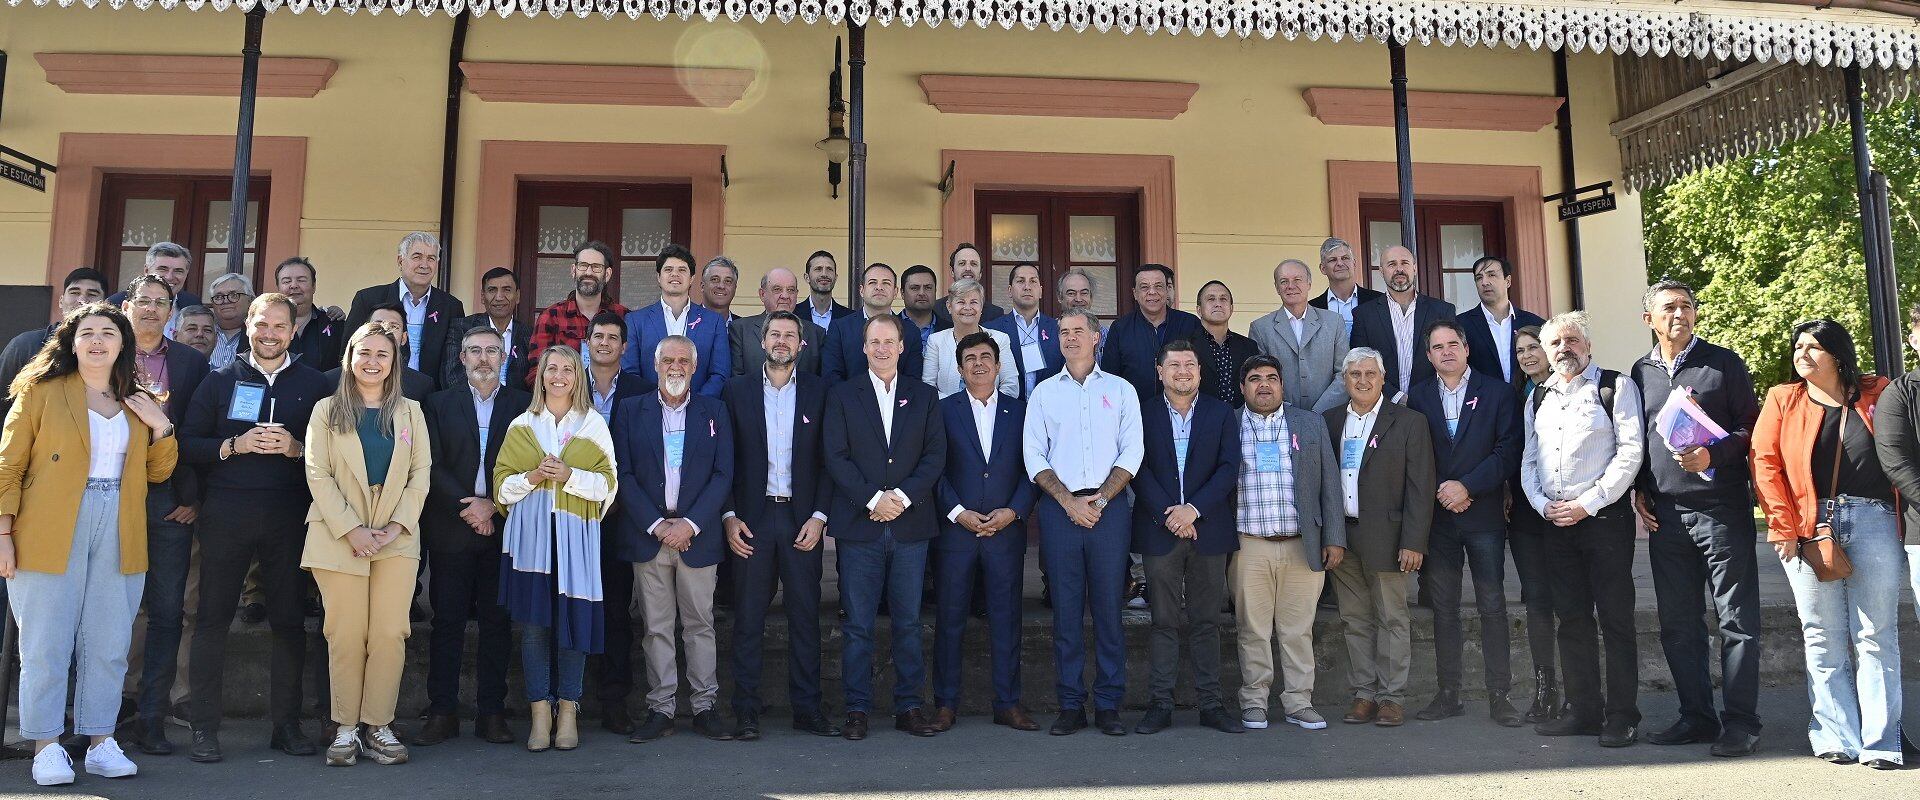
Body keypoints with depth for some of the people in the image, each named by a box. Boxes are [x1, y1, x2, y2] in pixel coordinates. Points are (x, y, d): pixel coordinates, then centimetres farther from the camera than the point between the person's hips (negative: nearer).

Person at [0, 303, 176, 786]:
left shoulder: (138, 403, 14)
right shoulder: (41, 392, 3)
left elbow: (158, 472, 15)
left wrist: (160, 426, -1)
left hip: (119, 535, 3)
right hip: (51, 535, -3)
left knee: (108, 645, 6)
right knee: (46, 643, 0)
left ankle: (100, 743, 14)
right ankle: (46, 748, 9)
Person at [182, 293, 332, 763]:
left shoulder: (315, 385, 9)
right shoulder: (219, 382, 11)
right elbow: (188, 444, 5)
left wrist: (296, 448, -12)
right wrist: (235, 445, -10)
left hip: (289, 516, 0)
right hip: (225, 515, 0)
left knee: (289, 619, 3)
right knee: (213, 617, 1)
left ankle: (286, 724, 12)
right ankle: (206, 727, 9)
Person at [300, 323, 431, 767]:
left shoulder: (410, 412, 12)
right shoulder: (327, 410, 7)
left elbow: (421, 474, 6)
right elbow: (317, 474, -1)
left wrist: (398, 525, -7)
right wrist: (351, 529, -11)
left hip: (397, 539, 1)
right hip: (339, 538, -1)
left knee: (390, 634, -3)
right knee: (346, 635, -1)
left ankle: (378, 725, 5)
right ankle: (346, 727, 8)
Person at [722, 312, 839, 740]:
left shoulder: (819, 391, 6)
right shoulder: (737, 390, 6)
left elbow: (828, 460, 3)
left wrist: (819, 517, -5)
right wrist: (729, 517, -4)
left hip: (802, 520, 0)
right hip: (751, 520, 0)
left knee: (805, 617, 5)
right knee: (747, 618, 3)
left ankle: (807, 708, 14)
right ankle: (745, 712, 11)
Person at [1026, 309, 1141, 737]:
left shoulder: (1121, 390, 10)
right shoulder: (1044, 392, 12)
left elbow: (1132, 452, 3)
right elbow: (1034, 455, 5)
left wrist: (1100, 499, -8)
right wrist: (1069, 501, -6)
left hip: (1110, 506, 0)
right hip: (1059, 508, 1)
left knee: (1108, 605, 0)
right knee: (1066, 608, 1)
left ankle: (1108, 705, 7)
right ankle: (1070, 705, 8)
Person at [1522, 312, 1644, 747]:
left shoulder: (1616, 387, 0)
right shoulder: (1539, 397, 16)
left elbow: (1630, 451, -9)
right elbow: (1529, 460, 16)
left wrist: (1587, 504, -14)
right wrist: (1543, 505, -1)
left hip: (1605, 516, -5)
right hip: (1555, 521, 5)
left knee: (1615, 619, -2)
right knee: (1572, 618, 9)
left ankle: (1622, 716, 5)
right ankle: (1583, 711, 17)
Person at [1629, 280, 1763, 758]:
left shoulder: (1723, 362, 3)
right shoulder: (1640, 372, 13)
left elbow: (1751, 427, 1)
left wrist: (1713, 455, -15)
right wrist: (1639, 489, 9)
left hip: (1721, 508, -4)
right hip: (1665, 515, 4)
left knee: (1737, 619, -2)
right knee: (1678, 623, 7)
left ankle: (1740, 723, 4)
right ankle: (1697, 717, 17)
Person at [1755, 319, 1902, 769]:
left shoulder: (1877, 395, 10)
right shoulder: (1782, 400, 9)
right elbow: (1765, 462, 2)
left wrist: (1902, 516, -3)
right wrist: (1783, 526, -6)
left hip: (1873, 521, 0)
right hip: (1808, 528, 0)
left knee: (1875, 636, 1)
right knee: (1822, 639, 2)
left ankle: (1881, 742, 6)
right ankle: (1837, 738, 8)